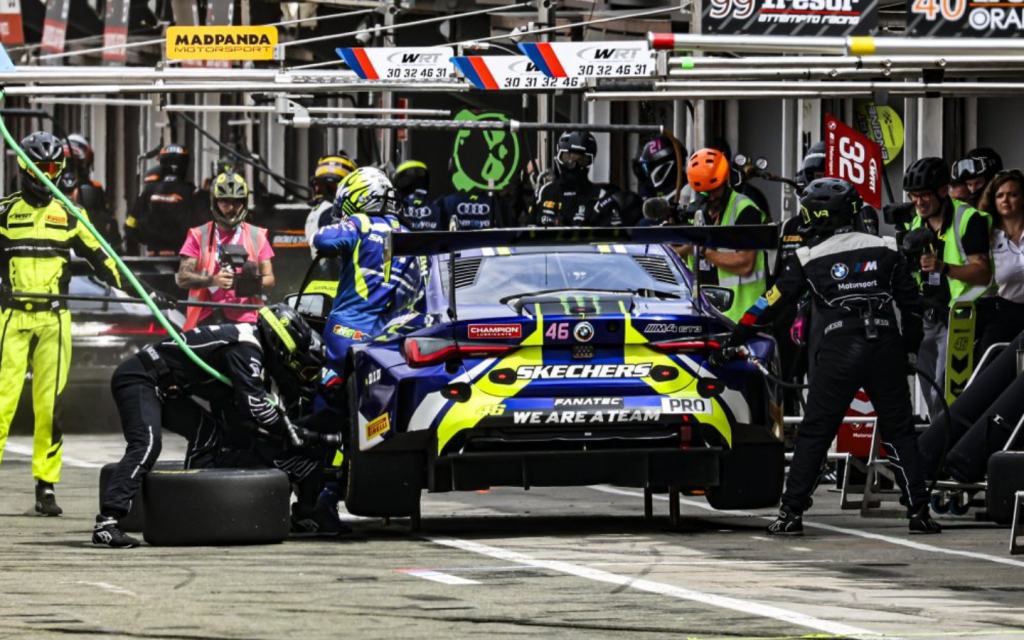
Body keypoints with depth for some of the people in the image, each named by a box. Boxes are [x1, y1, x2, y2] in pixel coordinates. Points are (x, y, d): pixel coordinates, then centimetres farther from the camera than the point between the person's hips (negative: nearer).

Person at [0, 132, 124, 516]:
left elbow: (97, 256, 18)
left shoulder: (70, 215, 14)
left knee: (50, 404, 1)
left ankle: (46, 486, 7)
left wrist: (123, 290, 7)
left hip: (53, 321, 2)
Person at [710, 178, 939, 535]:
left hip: (840, 352, -2)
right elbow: (911, 302, 11)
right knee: (899, 432, 9)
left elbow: (771, 305, 7)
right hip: (886, 347, 2)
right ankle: (919, 511, 3)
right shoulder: (886, 251, 9)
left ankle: (791, 514, 2)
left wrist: (731, 343, 13)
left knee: (813, 435, 5)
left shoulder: (809, 258, 4)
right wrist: (910, 346, 23)